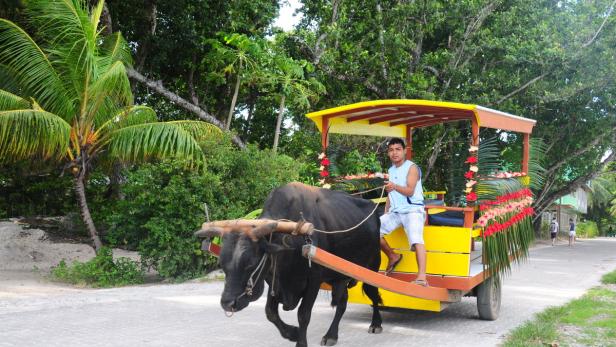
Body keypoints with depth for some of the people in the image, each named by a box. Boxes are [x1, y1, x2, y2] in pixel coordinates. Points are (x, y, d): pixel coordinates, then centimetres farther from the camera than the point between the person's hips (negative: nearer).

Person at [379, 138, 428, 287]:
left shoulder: (412, 167, -6)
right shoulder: (391, 170, 16)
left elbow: (410, 191, -20)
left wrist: (395, 186, -39)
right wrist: (385, 213, 12)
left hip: (412, 210, -7)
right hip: (395, 211, 7)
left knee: (416, 238, -30)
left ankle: (422, 277, -40)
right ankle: (393, 256, 12)